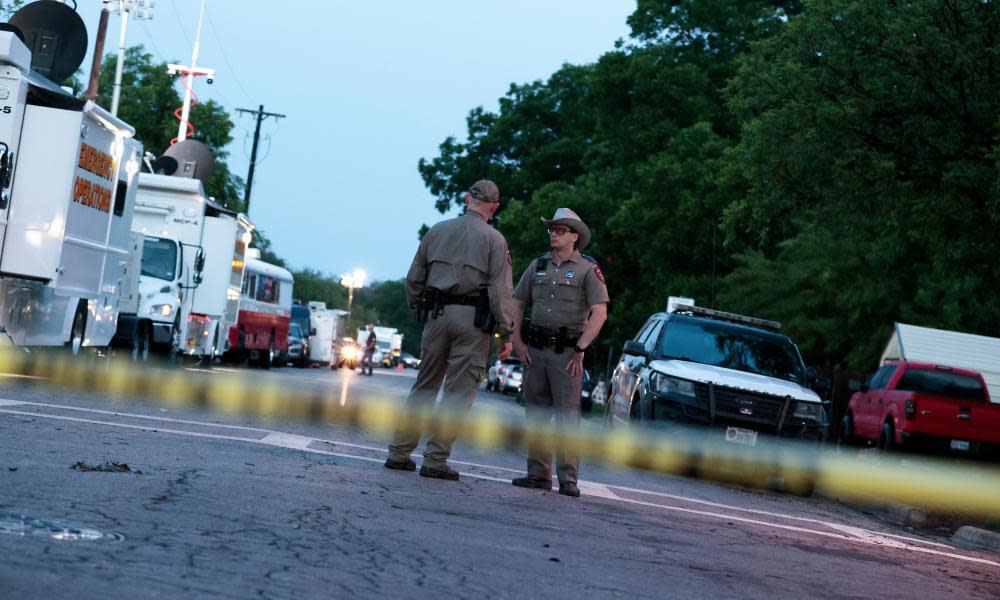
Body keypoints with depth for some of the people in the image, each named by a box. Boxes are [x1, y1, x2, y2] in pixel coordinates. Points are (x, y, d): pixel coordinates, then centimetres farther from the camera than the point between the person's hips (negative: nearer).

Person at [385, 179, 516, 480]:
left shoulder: (438, 230, 10)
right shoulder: (494, 239, -1)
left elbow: (414, 279, 11)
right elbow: (501, 291, -7)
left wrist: (419, 307, 23)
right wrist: (507, 334, -4)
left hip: (437, 313, 4)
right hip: (472, 319, -4)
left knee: (424, 385, 12)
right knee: (459, 391, 0)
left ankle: (399, 453, 13)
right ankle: (435, 460, -2)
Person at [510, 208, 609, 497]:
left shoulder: (587, 269, -2)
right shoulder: (538, 265, 12)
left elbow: (600, 313, -9)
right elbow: (517, 303, 16)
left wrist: (580, 349, -13)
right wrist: (517, 341, 6)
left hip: (566, 352, -5)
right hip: (535, 348, 5)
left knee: (567, 416, -7)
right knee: (536, 413, 7)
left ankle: (568, 478, -5)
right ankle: (538, 473, 14)